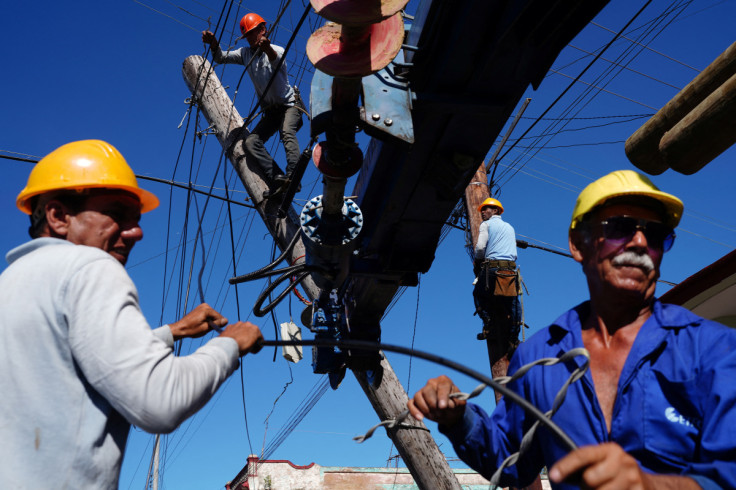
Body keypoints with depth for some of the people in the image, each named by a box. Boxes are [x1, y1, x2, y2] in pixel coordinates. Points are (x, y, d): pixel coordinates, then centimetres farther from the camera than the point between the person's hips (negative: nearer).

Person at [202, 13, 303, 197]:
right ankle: (278, 180, -29)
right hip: (270, 111, 6)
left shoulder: (277, 50, -12)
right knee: (250, 142, -14)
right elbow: (220, 58, 1)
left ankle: (293, 177, -49)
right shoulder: (245, 54, 7)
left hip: (290, 104, -6)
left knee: (287, 133, -34)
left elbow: (276, 61, -36)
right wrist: (213, 43, -22)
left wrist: (268, 49, -60)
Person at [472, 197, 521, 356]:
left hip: (492, 267, -4)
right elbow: (514, 252, 20)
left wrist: (477, 260, 11)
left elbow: (480, 247, -7)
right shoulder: (510, 227, 24)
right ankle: (512, 340, 1)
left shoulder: (486, 224, 7)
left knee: (478, 294, 18)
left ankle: (489, 325, 2)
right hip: (510, 267, 4)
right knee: (512, 305, 8)